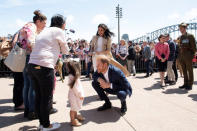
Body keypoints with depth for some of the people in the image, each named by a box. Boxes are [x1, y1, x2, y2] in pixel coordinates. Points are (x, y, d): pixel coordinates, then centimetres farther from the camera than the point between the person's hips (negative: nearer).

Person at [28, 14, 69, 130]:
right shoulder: (59, 31, 1)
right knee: (47, 98, 4)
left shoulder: (44, 31, 23)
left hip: (32, 65, 8)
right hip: (44, 67, -8)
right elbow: (66, 51, 8)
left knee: (39, 97, 14)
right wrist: (60, 48, 28)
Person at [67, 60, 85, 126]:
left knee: (76, 107, 23)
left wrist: (81, 94, 14)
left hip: (76, 94, 10)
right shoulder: (72, 77, -23)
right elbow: (74, 87, -23)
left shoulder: (76, 76, 8)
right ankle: (72, 120, 12)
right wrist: (79, 95, -17)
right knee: (73, 107, 1)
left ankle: (75, 116, 39)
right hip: (73, 95, -10)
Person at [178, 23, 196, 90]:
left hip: (188, 56, -6)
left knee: (189, 70, 1)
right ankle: (185, 84, 18)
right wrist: (180, 55, 10)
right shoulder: (181, 37, 13)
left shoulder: (190, 36, -4)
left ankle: (190, 84, 7)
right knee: (184, 71, 10)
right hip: (182, 56, 6)